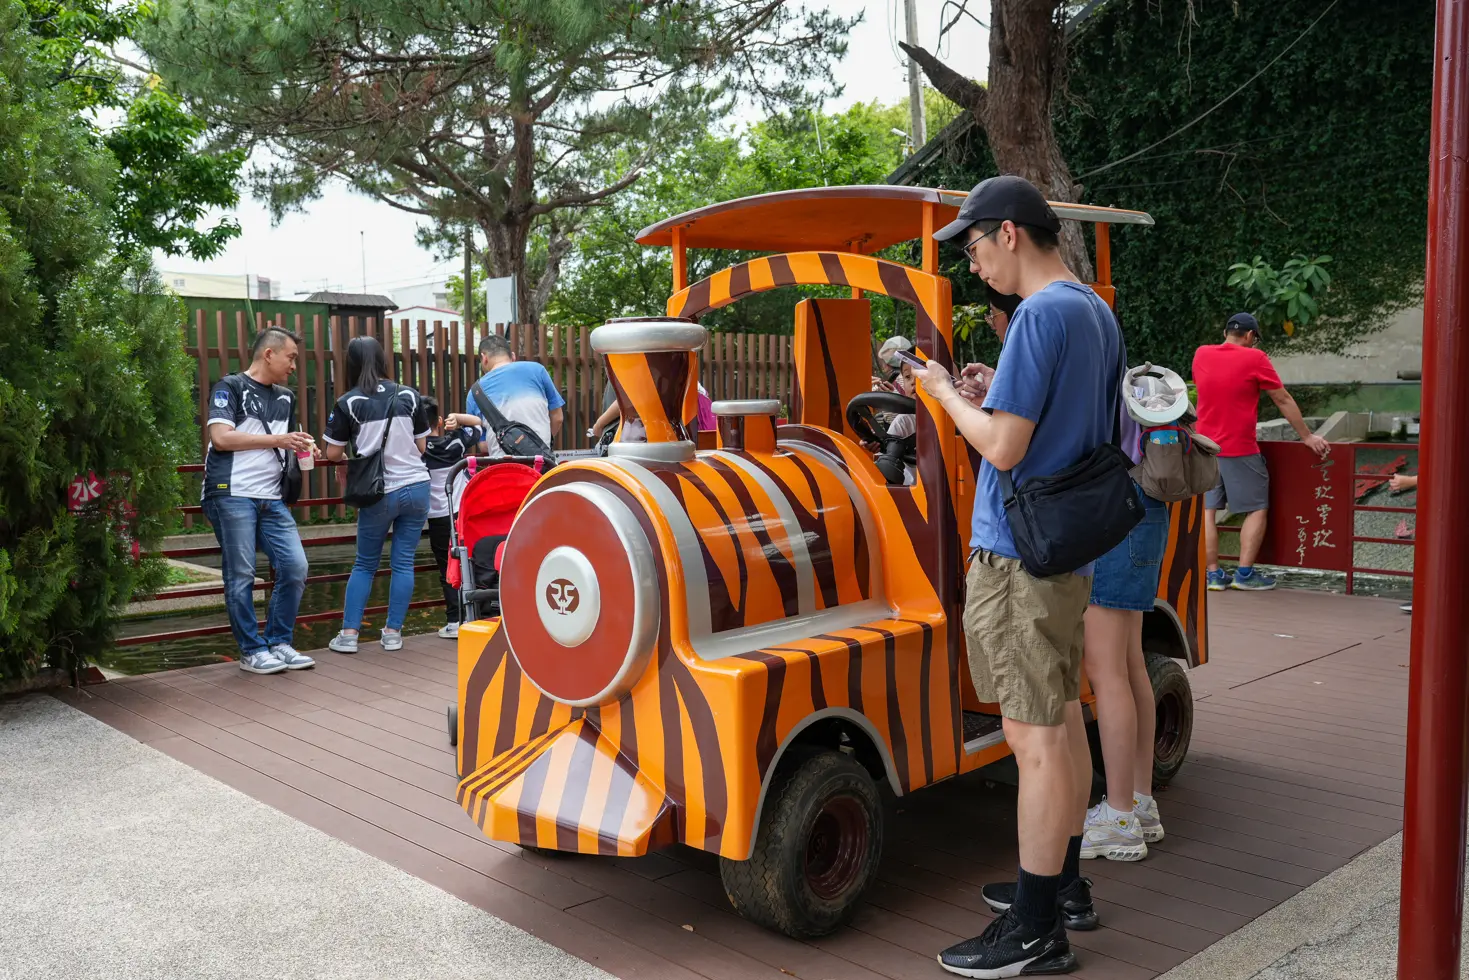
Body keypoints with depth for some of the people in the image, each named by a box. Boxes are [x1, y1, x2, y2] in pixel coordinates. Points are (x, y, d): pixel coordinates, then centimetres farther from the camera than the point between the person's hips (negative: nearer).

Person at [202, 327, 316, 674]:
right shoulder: (230, 387, 0)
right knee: (241, 575, -2)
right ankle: (252, 651, 7)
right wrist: (277, 440, -13)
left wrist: (302, 447, 8)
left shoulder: (285, 397, 20)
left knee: (295, 567, -1)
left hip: (271, 499, 6)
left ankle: (278, 643, 12)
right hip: (232, 494, -6)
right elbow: (221, 437, -13)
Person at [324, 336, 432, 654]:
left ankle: (349, 633, 11)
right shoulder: (410, 396, 1)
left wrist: (350, 455, 19)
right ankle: (393, 633, 10)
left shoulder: (348, 403, -6)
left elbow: (333, 453, -3)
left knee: (365, 565, 12)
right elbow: (422, 446, 7)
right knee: (403, 562, 8)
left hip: (379, 494, -1)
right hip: (416, 487, 1)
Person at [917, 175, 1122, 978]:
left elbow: (1004, 447, -20)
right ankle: (1065, 886, 31)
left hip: (1019, 553, -10)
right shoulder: (1098, 314, 12)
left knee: (1034, 737, -4)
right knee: (1062, 719, 17)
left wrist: (946, 393, -4)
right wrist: (991, 391, 13)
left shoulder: (1041, 315, -17)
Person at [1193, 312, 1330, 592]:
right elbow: (1284, 401, -3)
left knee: (1207, 510, 6)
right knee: (1257, 509, 7)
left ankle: (1213, 574, 5)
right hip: (1240, 449, -4)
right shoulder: (1254, 358, -8)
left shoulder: (1201, 354, 5)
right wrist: (1307, 437, 5)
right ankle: (1245, 574, 3)